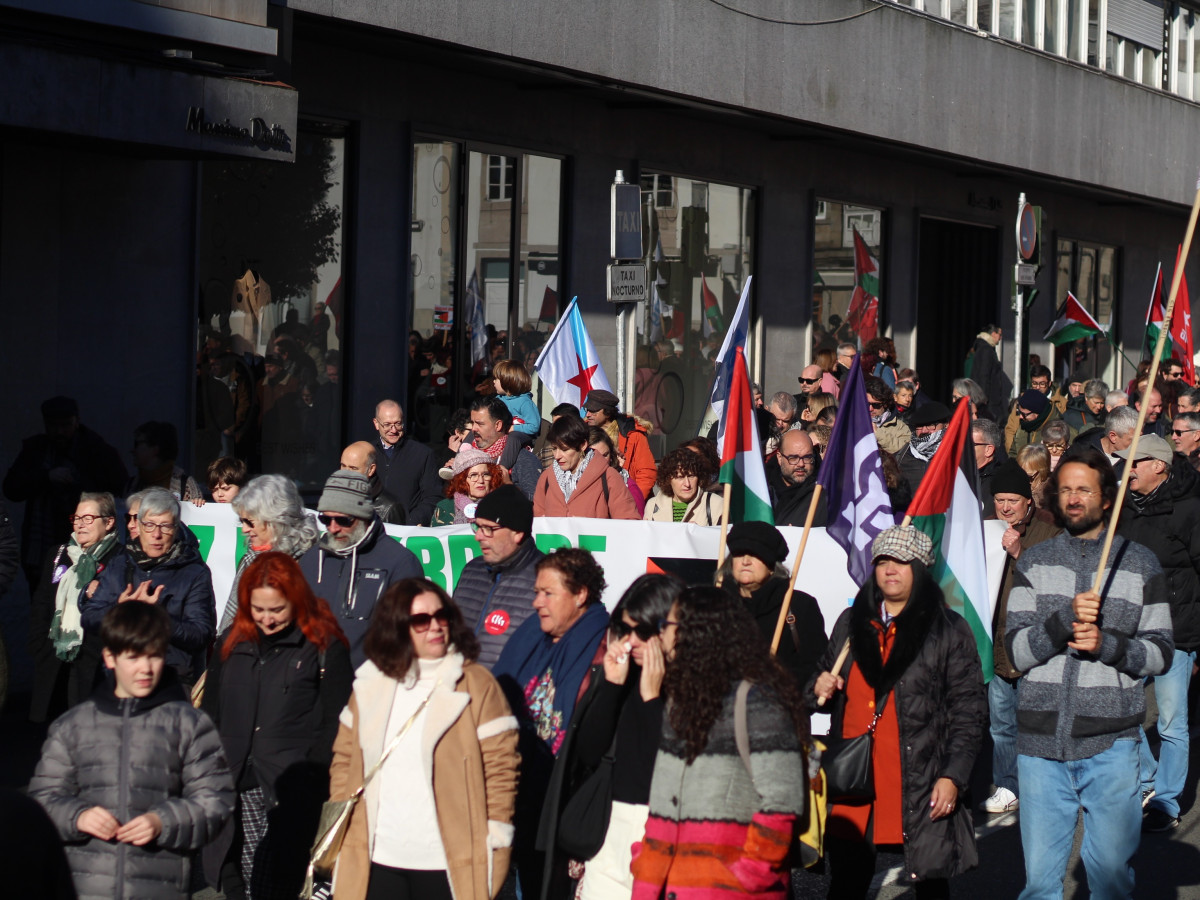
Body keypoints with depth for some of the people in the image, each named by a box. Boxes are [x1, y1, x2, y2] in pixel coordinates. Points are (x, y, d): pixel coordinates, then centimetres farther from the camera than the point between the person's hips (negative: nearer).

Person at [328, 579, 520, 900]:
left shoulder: (476, 683, -4)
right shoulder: (371, 684, 9)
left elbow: (500, 765, -6)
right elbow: (344, 759, 14)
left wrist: (495, 837, -10)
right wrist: (339, 827, 7)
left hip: (449, 863, -4)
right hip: (376, 860, 4)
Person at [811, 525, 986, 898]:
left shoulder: (949, 630, 1)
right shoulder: (851, 623, 15)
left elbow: (968, 710, -2)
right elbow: (827, 684, 28)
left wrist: (953, 776, -10)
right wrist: (819, 688, 3)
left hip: (921, 782, -4)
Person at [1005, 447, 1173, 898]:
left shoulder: (1139, 564, 7)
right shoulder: (1034, 562, 9)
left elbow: (1161, 653, 5)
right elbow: (1016, 652, 0)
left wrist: (1107, 644, -13)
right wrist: (1066, 619, -17)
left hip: (1111, 742, -1)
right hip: (1041, 741, 1)